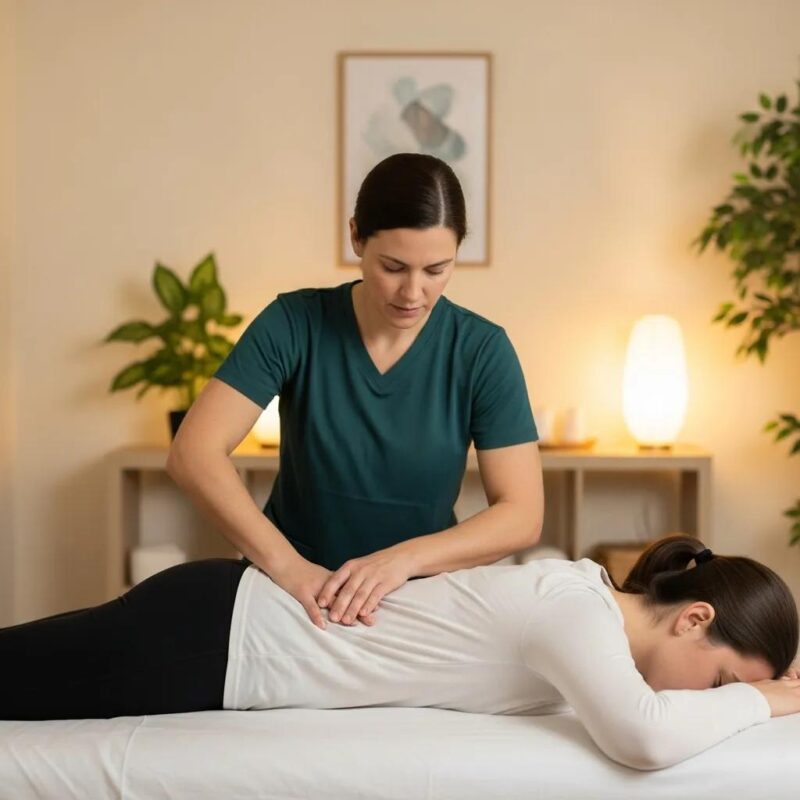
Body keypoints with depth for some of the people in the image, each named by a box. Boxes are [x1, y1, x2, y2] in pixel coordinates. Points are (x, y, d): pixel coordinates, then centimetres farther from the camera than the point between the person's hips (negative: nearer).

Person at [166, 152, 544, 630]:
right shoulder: (294, 325, -11)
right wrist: (286, 564, -31)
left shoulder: (482, 350, -10)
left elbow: (522, 515, -12)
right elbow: (194, 452, -18)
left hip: (417, 598, 0)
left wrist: (405, 558, -28)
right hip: (289, 592, 0)